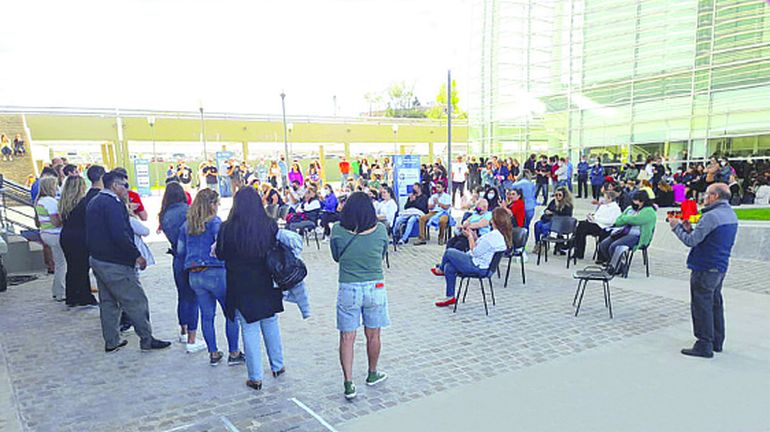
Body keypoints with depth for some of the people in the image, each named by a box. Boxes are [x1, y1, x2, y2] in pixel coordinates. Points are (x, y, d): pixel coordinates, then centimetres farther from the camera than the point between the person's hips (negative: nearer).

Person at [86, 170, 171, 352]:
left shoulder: (93, 202, 14)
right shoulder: (113, 203, -18)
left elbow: (92, 234, 20)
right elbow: (120, 235, -26)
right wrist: (137, 255, -19)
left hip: (97, 260, 10)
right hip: (115, 264, -10)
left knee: (107, 302, 16)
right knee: (136, 301, -1)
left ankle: (111, 341, 24)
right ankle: (147, 339, 6)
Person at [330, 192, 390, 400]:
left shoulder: (338, 230, -9)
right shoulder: (380, 230, -7)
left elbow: (336, 257, 6)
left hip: (348, 289, -1)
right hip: (375, 287, 1)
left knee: (347, 337, 8)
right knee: (373, 335, 17)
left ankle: (349, 384, 8)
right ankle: (372, 374, 36)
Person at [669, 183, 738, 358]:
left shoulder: (711, 216, -21)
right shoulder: (731, 215, 10)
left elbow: (691, 241, -19)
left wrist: (677, 226, -6)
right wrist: (689, 229, 8)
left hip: (705, 268, -10)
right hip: (720, 267, 10)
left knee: (701, 306, -2)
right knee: (715, 304, 18)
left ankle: (704, 345, 3)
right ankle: (717, 342, 29)